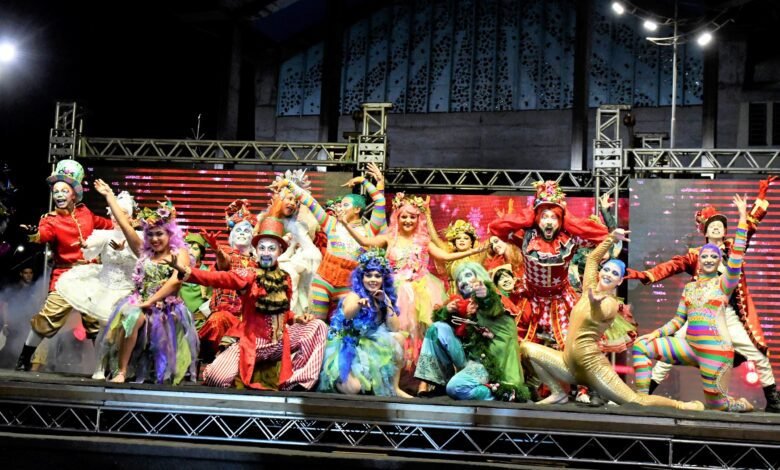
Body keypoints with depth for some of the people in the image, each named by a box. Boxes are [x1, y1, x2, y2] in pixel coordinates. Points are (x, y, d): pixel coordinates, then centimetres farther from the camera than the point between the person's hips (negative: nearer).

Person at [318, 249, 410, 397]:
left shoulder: (383, 299, 4)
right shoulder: (354, 295, -15)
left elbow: (394, 328, -2)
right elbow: (346, 314, -39)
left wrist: (388, 303, -12)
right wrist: (359, 304, -61)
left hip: (368, 345, 6)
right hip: (347, 348, -6)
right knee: (354, 388, -27)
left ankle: (394, 388, -4)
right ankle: (334, 380, 8)